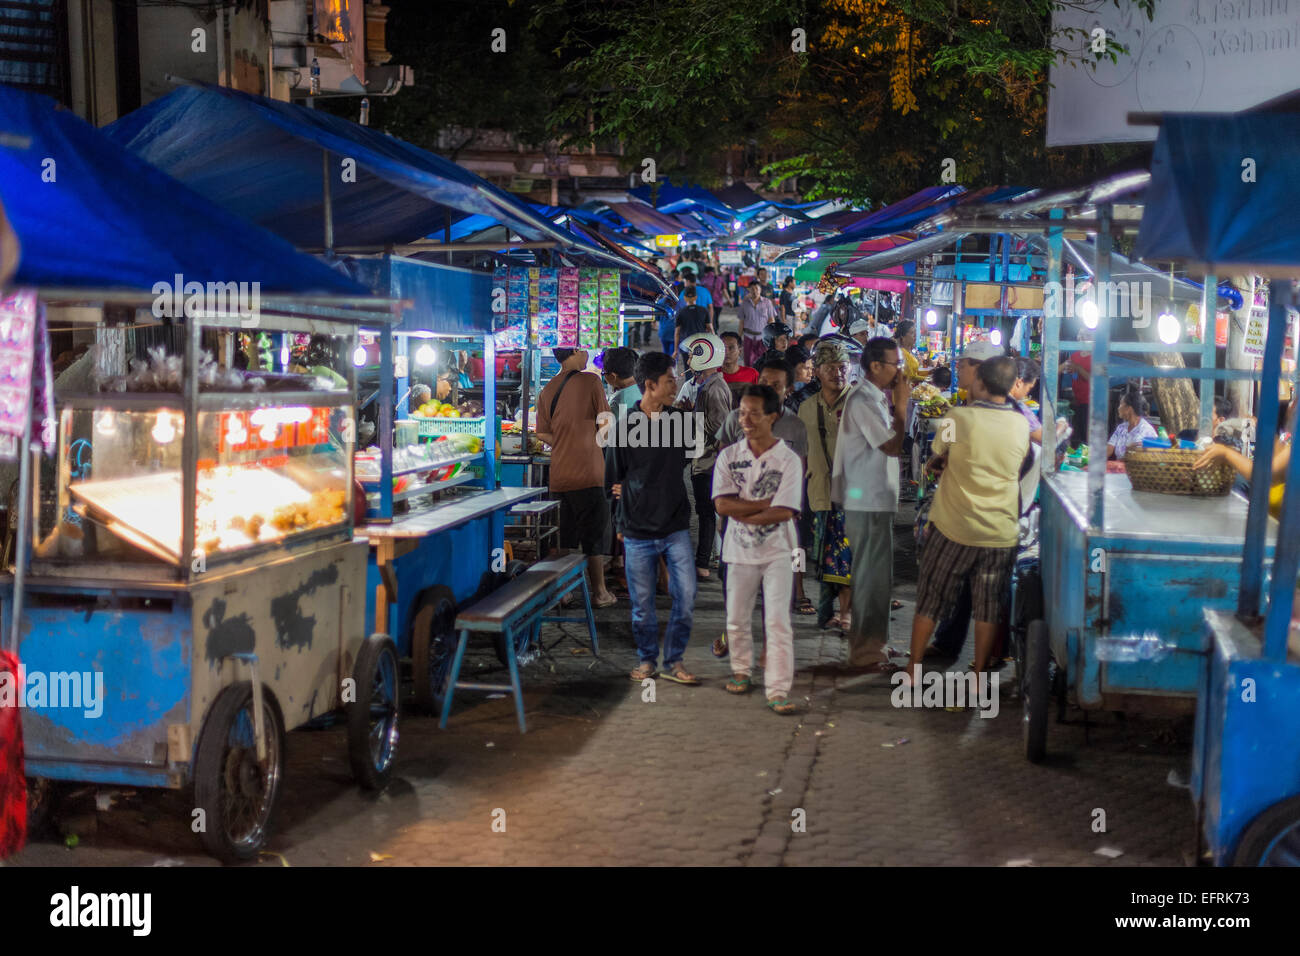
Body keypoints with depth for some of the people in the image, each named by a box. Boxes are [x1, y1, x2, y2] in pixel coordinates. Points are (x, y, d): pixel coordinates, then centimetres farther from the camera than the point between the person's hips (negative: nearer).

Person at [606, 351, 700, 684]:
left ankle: (674, 661, 12)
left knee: (686, 596, -4)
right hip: (638, 530, -2)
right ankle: (647, 660, 25)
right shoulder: (625, 427, -6)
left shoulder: (680, 420, 2)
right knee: (642, 603, 6)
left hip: (676, 527, 2)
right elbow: (612, 480, 3)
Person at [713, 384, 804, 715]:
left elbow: (784, 512, -17)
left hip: (776, 551, -3)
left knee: (778, 622, -5)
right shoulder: (729, 456, -1)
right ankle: (741, 670, 35)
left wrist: (741, 512, -12)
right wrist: (766, 503, -16)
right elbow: (722, 504, -11)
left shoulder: (788, 460, -9)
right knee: (737, 619, 14)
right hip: (740, 551, 3)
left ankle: (778, 690, -3)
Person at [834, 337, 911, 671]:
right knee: (872, 575, -4)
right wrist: (901, 403, -14)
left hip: (873, 500, 11)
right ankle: (866, 652, 5)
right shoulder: (863, 400, -18)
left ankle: (867, 643, 29)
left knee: (871, 574, 18)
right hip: (868, 502, -11)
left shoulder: (875, 398, 14)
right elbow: (893, 446, -21)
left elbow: (889, 442, 15)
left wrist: (897, 403, 7)